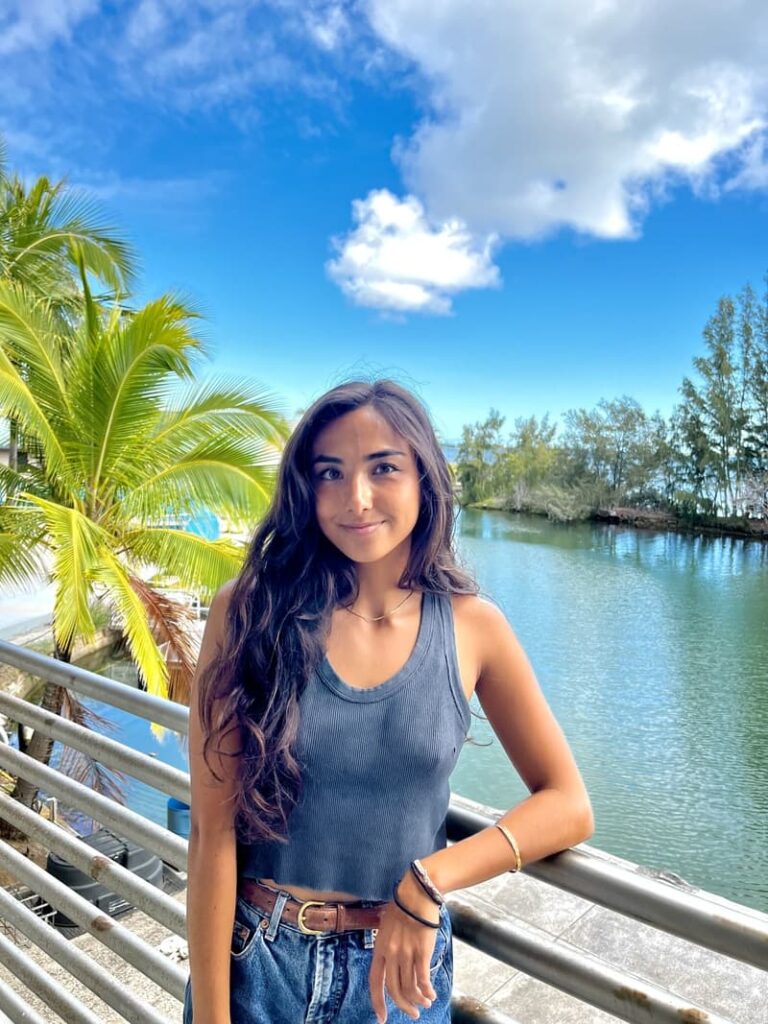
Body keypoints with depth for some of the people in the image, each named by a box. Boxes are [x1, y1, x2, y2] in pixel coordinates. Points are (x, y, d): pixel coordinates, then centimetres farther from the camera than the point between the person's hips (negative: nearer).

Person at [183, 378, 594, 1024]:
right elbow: (214, 830, -13)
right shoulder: (251, 609, -14)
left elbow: (568, 806, -6)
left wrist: (429, 879, -18)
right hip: (253, 955, -1)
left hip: (401, 962, 2)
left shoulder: (474, 626, -9)